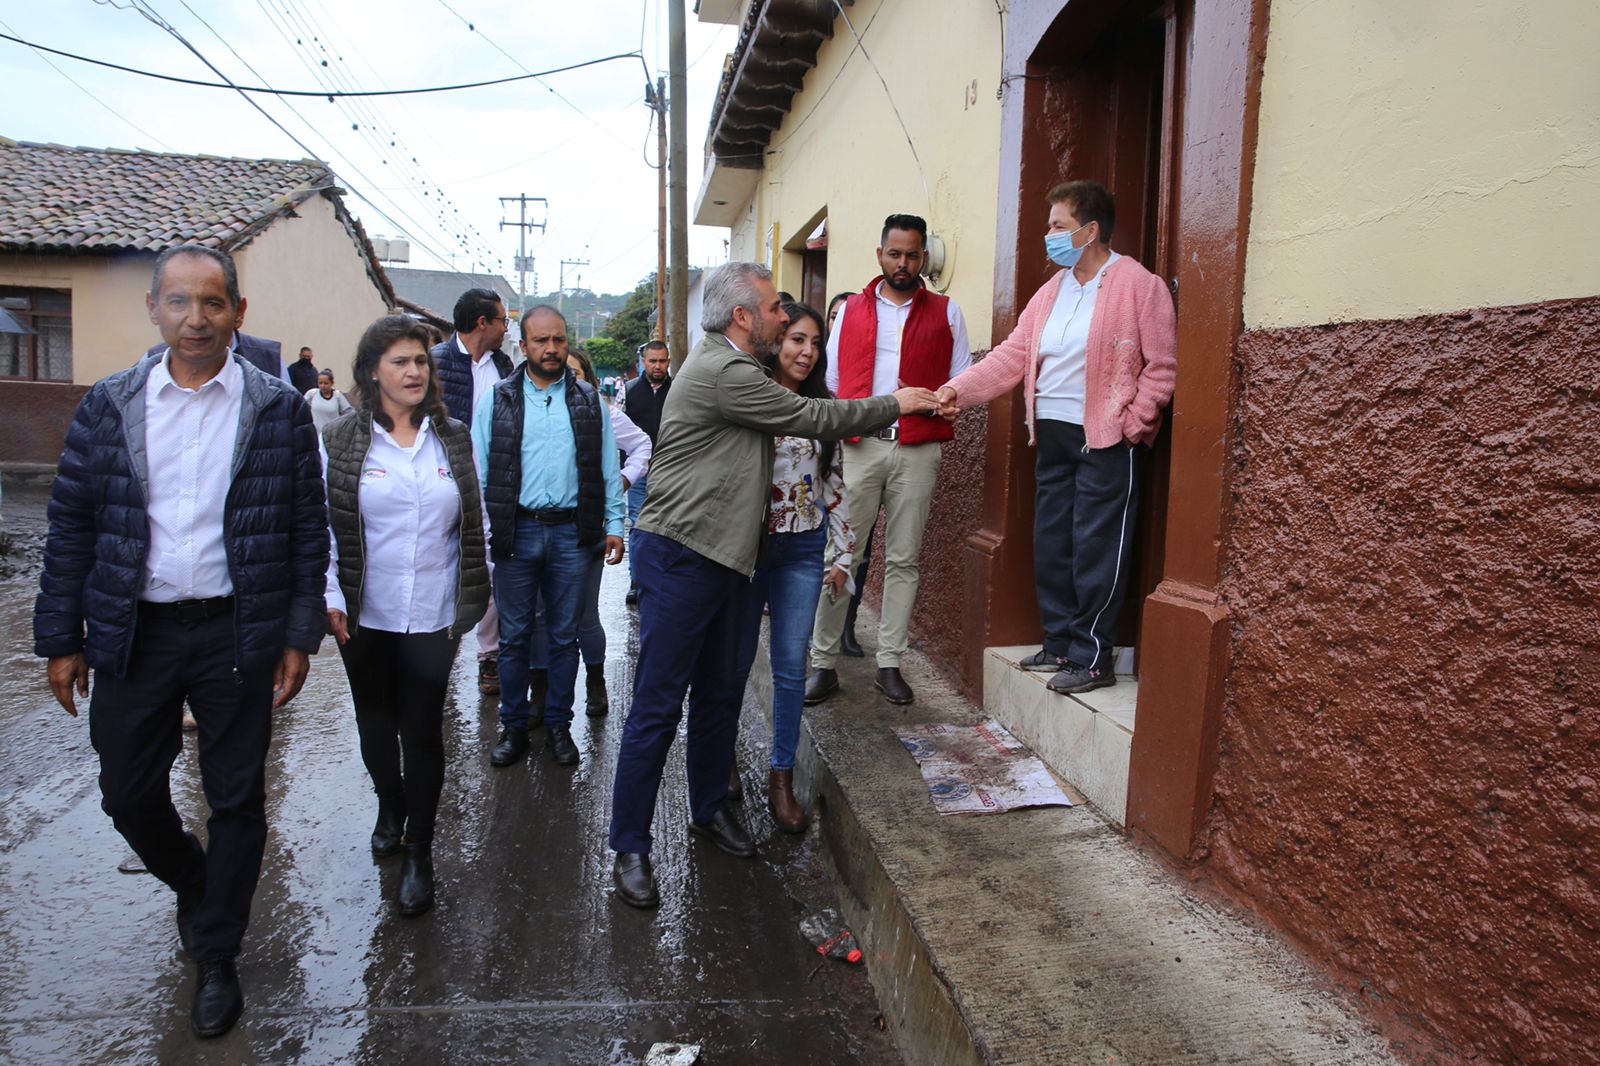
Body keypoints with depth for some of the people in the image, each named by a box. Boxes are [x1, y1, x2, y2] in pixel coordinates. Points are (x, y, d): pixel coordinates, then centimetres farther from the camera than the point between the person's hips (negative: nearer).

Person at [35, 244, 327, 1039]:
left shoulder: (279, 408, -3)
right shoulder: (108, 405, 3)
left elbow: (308, 529, -2)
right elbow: (71, 525, 4)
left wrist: (299, 636, -5)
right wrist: (61, 637, 2)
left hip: (238, 633, -2)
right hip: (133, 635, 3)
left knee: (236, 799, 8)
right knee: (127, 793, 14)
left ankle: (217, 957, 27)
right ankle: (195, 885, 45)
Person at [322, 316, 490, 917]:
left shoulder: (454, 440, 4)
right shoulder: (340, 443, -2)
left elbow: (474, 528, 9)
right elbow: (319, 528, -1)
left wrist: (469, 604, 7)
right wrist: (330, 599, -11)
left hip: (433, 618, 0)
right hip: (366, 618, 0)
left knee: (423, 730, 1)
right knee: (376, 724, 17)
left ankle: (418, 853, 15)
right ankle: (390, 808, 43)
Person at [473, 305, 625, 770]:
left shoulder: (589, 400, 7)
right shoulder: (498, 400, 4)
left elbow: (608, 469, 7)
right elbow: (478, 470, 3)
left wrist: (614, 526, 1)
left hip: (572, 532, 1)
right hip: (515, 531, 0)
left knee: (564, 635, 9)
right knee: (514, 635, 7)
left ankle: (558, 724, 22)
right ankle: (513, 726, 21)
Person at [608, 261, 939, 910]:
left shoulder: (729, 367, 17)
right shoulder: (725, 373, -16)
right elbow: (812, 419, -12)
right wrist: (895, 405, -1)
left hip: (715, 554, 10)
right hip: (680, 556, -10)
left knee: (719, 692, 16)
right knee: (658, 705, -4)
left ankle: (709, 809, 31)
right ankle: (630, 846, 6)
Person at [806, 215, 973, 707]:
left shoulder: (945, 312, 11)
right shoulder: (852, 309, 14)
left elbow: (962, 381, 9)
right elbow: (831, 377, 12)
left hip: (918, 449, 0)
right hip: (859, 445, 0)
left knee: (904, 559, 4)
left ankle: (889, 664, 13)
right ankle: (824, 663, 7)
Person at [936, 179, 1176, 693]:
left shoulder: (1140, 285, -6)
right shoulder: (1051, 292, 14)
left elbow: (1161, 366, -7)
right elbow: (1012, 355, 6)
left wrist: (1130, 426, -14)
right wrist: (961, 388, -6)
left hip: (1107, 439, -7)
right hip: (1052, 434, 7)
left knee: (1096, 550, -3)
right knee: (1051, 545, 12)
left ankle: (1092, 659, 8)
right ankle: (1060, 644, 26)